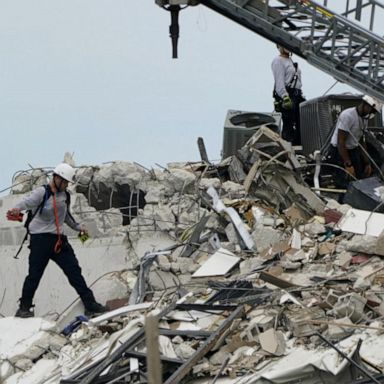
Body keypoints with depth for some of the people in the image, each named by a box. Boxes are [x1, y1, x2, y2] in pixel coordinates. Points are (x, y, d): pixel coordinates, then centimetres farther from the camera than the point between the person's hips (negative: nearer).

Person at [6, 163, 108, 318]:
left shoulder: (64, 194, 11)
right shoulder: (41, 193, -11)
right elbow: (27, 201, -31)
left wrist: (77, 227, 39)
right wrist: (16, 209, -52)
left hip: (59, 240, 6)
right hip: (40, 239, -6)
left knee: (74, 271, 5)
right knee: (34, 275, -5)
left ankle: (90, 304, 8)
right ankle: (24, 308, 8)